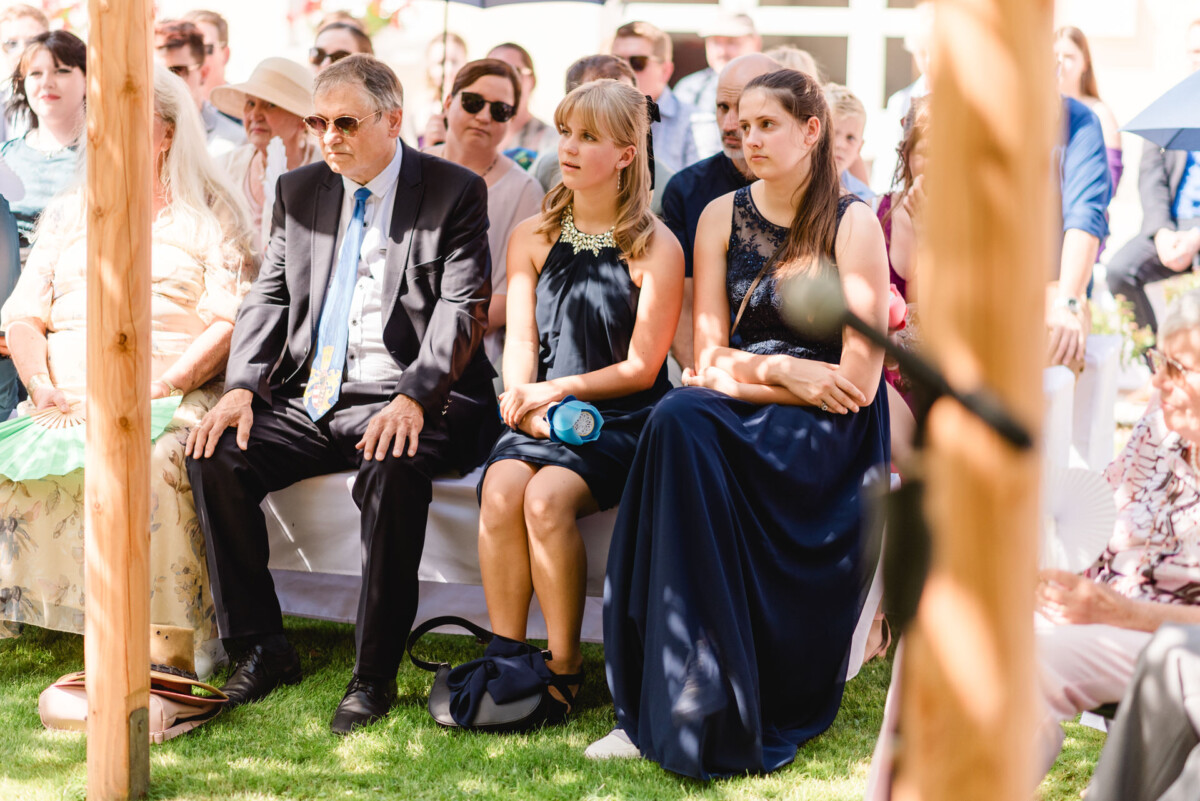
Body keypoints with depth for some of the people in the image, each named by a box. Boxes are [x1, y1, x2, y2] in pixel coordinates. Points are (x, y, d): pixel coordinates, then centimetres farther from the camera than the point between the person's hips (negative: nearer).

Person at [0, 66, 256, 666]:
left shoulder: (211, 212, 9)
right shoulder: (67, 213, 23)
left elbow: (229, 323, -2)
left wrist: (159, 388, -17)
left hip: (173, 397, -4)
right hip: (67, 399, 4)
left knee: (150, 467, -35)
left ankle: (170, 636, -25)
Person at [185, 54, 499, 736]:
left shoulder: (455, 193, -2)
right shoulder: (299, 191, 14)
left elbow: (462, 309, -11)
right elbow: (269, 297, 13)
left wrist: (413, 398, -26)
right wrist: (242, 387, -5)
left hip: (401, 400, -5)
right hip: (310, 396, 6)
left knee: (395, 469, -36)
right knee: (214, 456, -17)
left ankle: (376, 674, -23)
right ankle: (263, 649, -4)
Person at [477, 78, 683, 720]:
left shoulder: (656, 249, -1)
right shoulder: (531, 238, 13)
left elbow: (641, 367, -3)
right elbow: (521, 339, 10)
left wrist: (560, 389, -11)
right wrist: (521, 397, -11)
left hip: (619, 420, -4)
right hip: (541, 414, 4)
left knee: (546, 498, -30)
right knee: (501, 490, -28)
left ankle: (563, 669, -15)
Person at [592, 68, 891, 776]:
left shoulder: (853, 224, -2)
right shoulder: (722, 217, 10)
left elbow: (857, 382, -8)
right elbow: (710, 360, 6)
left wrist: (748, 368, -6)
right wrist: (785, 372, -9)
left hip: (827, 435, -3)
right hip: (740, 423, 4)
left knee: (686, 424, -31)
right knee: (680, 417, -31)